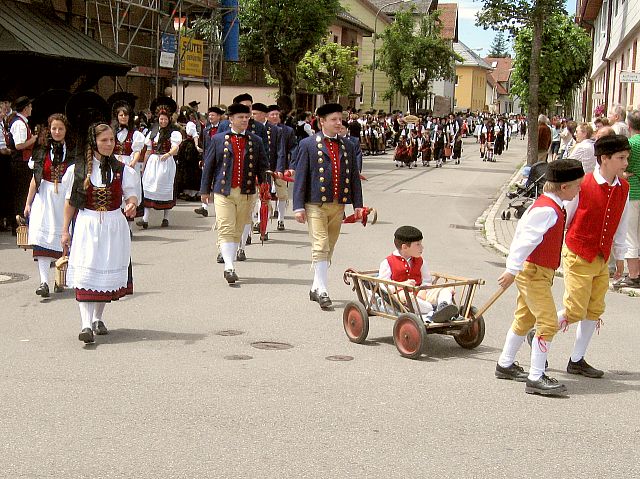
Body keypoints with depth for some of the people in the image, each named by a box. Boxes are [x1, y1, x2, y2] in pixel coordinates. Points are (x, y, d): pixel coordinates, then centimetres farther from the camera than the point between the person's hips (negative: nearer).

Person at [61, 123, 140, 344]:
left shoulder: (121, 170, 4)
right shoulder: (79, 169, 1)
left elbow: (131, 194, 2)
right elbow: (70, 201, 6)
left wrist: (131, 205, -22)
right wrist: (65, 230, 5)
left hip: (114, 226, 2)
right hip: (87, 226, -2)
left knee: (108, 273, 8)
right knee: (85, 274, -11)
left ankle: (97, 318, 25)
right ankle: (86, 325, -16)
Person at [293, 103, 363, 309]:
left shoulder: (347, 145, 13)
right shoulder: (308, 144, 0)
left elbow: (354, 176, 14)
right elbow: (300, 176, -3)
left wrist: (357, 204, 7)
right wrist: (299, 206, -9)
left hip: (338, 205, 5)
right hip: (316, 205, -4)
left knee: (328, 248, 10)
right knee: (320, 247, -11)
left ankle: (316, 288, 21)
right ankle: (322, 291, -10)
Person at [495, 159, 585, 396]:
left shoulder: (546, 205, 10)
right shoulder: (547, 210, -22)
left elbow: (522, 231, 18)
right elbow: (527, 239, -26)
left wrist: (514, 268, 23)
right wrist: (513, 270, -27)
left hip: (531, 271, 11)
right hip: (535, 272, -11)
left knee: (525, 319, 20)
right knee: (548, 323, -11)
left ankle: (505, 365, 32)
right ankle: (536, 378, -9)